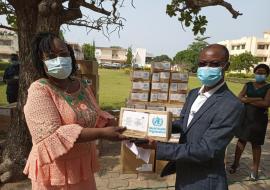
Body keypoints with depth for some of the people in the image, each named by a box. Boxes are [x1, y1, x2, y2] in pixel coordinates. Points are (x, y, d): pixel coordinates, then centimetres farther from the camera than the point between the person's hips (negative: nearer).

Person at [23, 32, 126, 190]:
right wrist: (101, 133, -31)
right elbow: (52, 135, -26)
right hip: (56, 170, -6)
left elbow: (96, 116, 13)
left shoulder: (83, 86, 2)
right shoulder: (39, 90, -17)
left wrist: (111, 123, -8)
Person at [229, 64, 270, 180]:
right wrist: (257, 99, -14)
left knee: (256, 144, 5)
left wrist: (249, 100, -11)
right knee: (241, 140, 8)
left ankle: (255, 169, 17)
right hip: (245, 116, 3)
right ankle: (236, 163, 22)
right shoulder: (248, 85, 7)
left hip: (259, 119, -2)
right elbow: (240, 98, -5)